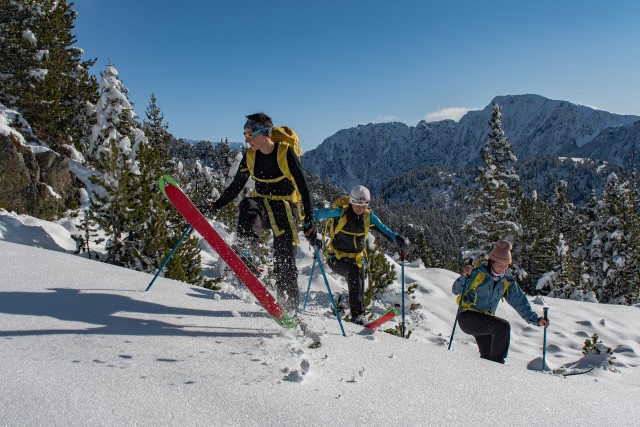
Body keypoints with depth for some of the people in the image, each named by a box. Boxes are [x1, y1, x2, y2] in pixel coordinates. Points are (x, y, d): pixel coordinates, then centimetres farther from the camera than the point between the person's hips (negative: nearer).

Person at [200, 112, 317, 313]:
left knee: (284, 264, -4)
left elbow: (303, 188, -12)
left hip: (284, 209, -4)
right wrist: (215, 206, -1)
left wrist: (309, 222, -18)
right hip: (262, 206, 4)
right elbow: (236, 186, 9)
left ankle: (290, 309, 11)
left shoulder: (286, 153, -14)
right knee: (247, 206, -35)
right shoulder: (250, 156, 0)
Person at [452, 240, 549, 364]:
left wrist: (535, 319, -1)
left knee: (487, 356, 4)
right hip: (467, 317, -6)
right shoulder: (478, 273, -13)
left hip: (485, 319, 6)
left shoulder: (508, 280, 3)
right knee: (503, 326, -23)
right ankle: (497, 362, -10)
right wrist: (464, 277, -30)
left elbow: (519, 301, 8)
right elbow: (456, 290, -11)